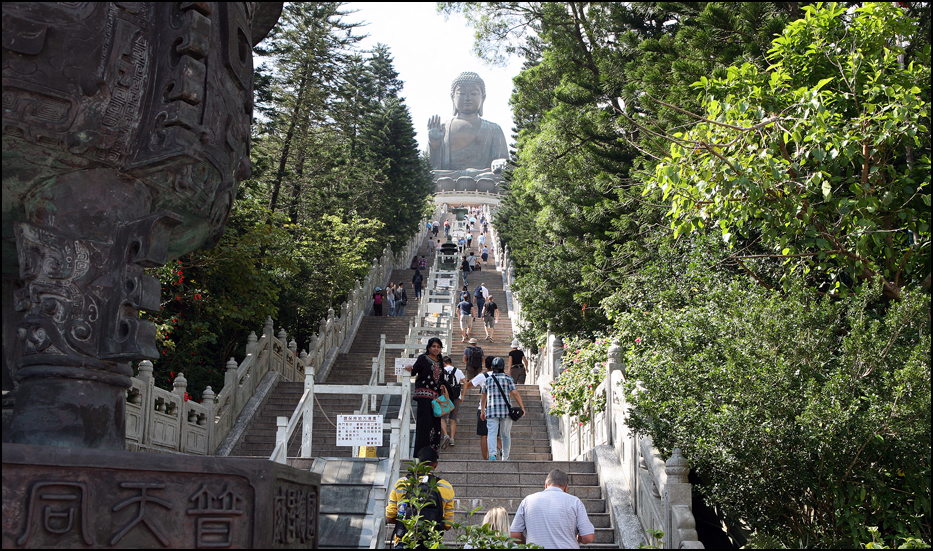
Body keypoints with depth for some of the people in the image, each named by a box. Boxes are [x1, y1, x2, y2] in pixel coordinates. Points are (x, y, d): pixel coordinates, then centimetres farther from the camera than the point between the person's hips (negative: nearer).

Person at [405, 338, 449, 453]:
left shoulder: (439, 362, 20)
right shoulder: (423, 358, 2)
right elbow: (414, 371, -4)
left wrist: (442, 387, 6)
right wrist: (410, 369, -24)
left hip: (436, 395, 6)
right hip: (424, 393, -6)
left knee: (435, 421, 2)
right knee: (424, 420, -11)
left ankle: (433, 450, 5)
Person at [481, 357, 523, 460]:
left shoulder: (487, 380, 10)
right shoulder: (508, 379, 3)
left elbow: (484, 397, 16)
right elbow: (515, 394, -6)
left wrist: (483, 411, 27)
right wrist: (522, 407, 1)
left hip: (492, 410, 0)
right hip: (506, 410, 0)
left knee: (492, 433, -7)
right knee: (506, 434, 11)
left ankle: (492, 454, -27)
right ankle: (505, 457, 17)